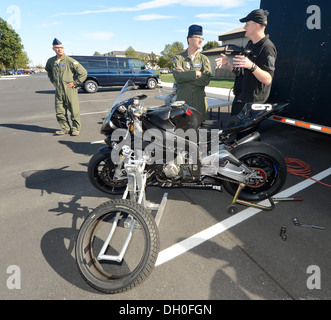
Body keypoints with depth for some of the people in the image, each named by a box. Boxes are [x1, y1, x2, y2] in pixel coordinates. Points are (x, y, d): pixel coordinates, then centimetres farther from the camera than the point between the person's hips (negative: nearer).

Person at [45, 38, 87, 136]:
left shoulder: (70, 61, -5)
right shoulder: (51, 61, 11)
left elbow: (83, 73, -7)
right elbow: (48, 70, 34)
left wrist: (75, 83, -6)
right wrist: (53, 81, 19)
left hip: (70, 90, -5)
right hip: (58, 90, 5)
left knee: (74, 111, -1)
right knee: (60, 112, 6)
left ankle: (75, 128, 13)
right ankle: (65, 128, 19)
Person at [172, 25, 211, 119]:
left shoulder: (204, 59, 13)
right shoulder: (178, 58, 7)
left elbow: (206, 80, -6)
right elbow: (178, 77, -12)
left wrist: (186, 75, -8)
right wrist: (197, 73, -7)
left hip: (200, 102, 2)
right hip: (182, 101, -2)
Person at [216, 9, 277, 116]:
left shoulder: (267, 47, -12)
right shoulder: (250, 44, 17)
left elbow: (268, 79, -21)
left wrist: (251, 66, -36)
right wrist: (227, 62, 3)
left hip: (253, 102, -9)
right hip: (239, 99, 9)